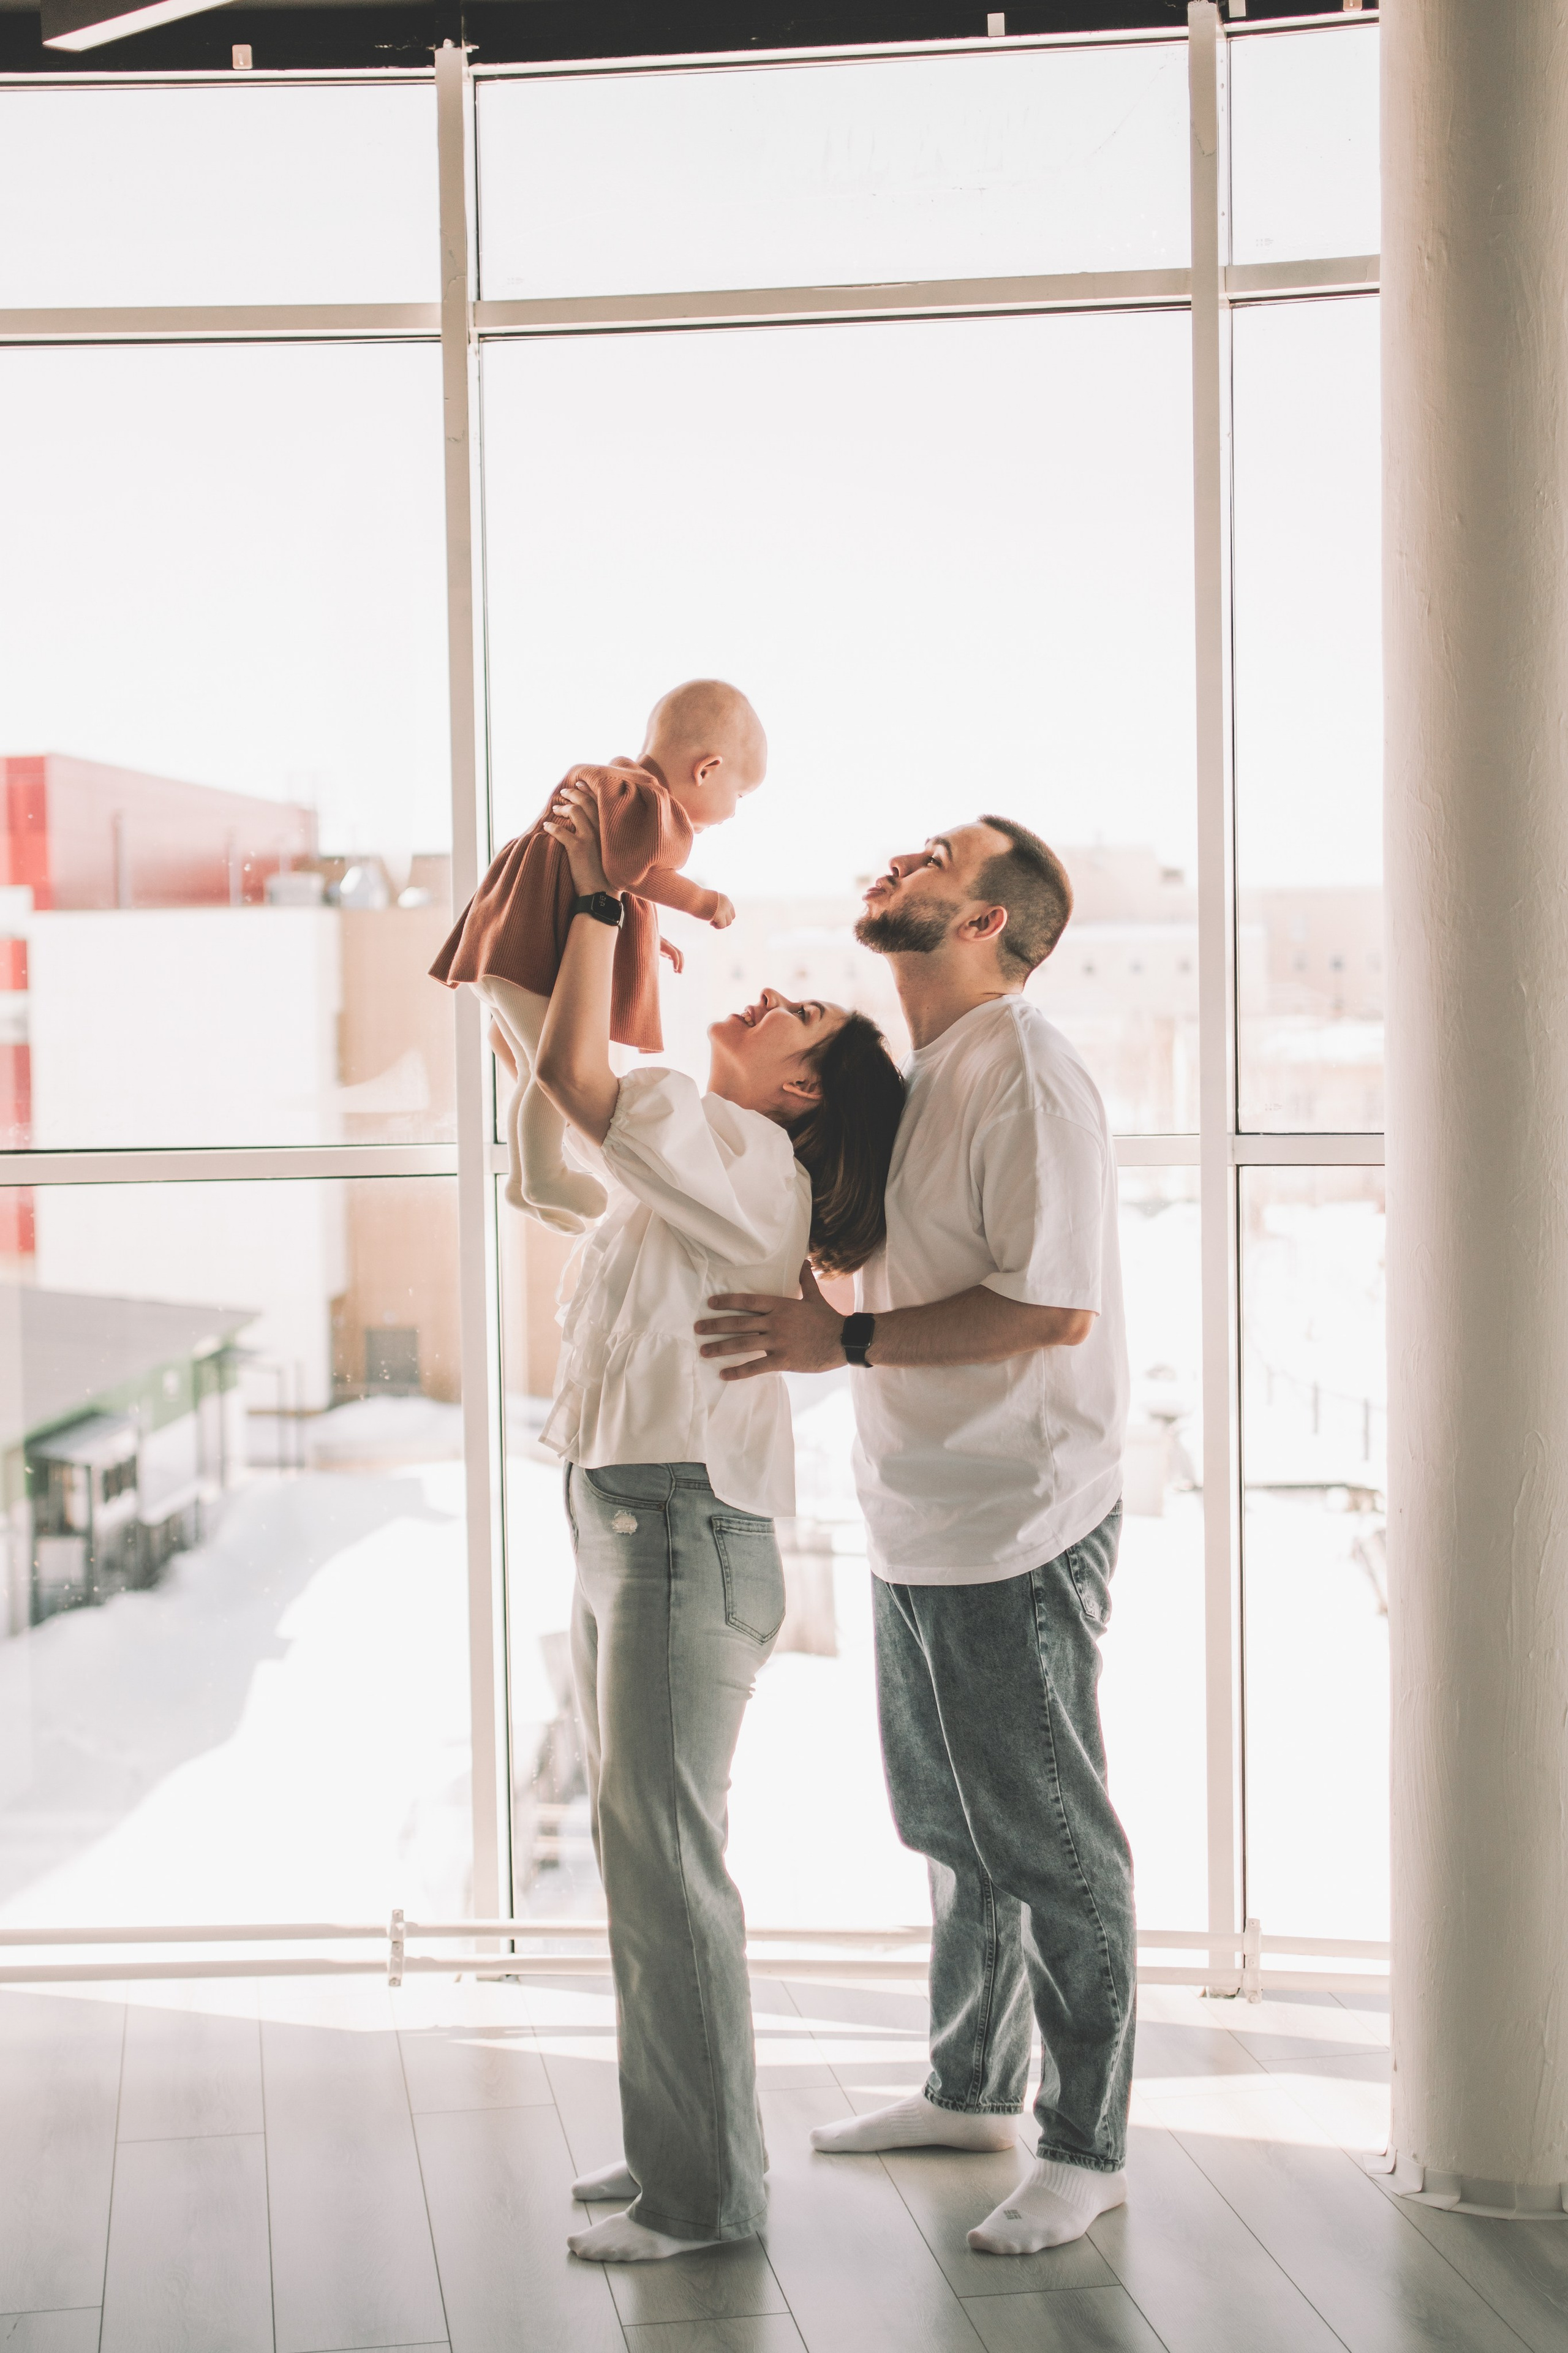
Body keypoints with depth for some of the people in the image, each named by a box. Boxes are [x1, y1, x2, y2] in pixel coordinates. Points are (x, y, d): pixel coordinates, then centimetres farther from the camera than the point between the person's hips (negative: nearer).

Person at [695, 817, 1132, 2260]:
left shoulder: (1025, 1075, -18)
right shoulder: (908, 1071, 12)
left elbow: (1052, 1303, -25)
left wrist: (846, 1340, -25)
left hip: (1020, 1525, -9)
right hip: (920, 1518, 10)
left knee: (1049, 1844, 0)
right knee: (953, 1829, 20)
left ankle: (1087, 2149, 11)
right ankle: (973, 2089, 36)